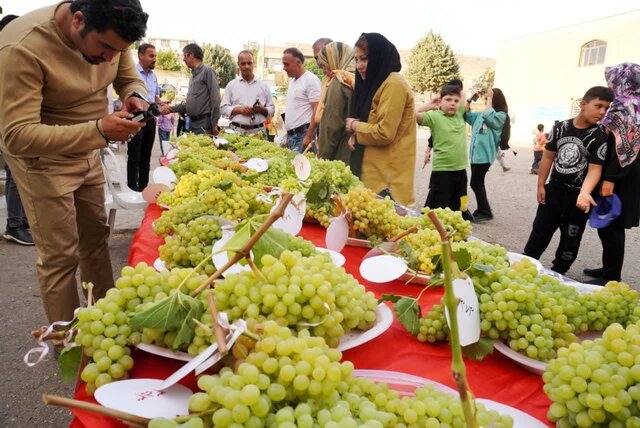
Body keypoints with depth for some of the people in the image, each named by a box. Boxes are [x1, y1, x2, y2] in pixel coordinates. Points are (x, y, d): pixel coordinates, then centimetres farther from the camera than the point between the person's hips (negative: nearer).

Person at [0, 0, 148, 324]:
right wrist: (98, 130, -41)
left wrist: (135, 98, -19)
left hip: (88, 152, 7)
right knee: (59, 256, -1)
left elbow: (130, 79, 6)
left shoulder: (109, 35, -10)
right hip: (41, 158, -6)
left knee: (96, 238, 15)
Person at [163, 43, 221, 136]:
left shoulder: (207, 71, -5)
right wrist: (172, 109, 15)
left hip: (204, 122, -8)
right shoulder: (193, 75, 20)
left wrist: (214, 124, -17)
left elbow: (215, 99, -13)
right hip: (192, 122, 8)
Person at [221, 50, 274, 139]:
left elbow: (272, 109, 11)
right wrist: (240, 109, -9)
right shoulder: (231, 85, 11)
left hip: (258, 131, 1)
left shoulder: (263, 85, 11)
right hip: (237, 130, 0)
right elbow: (223, 108, 7)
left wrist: (261, 109, -10)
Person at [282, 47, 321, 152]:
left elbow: (317, 111, -16)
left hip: (303, 134, -8)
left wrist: (309, 136, -20)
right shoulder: (292, 81, 17)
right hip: (291, 135, 8)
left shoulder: (311, 80, -10)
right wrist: (288, 134, 18)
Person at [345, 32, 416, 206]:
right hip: (371, 173, 9)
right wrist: (355, 135, 0)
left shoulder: (394, 85, -15)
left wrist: (355, 126, -6)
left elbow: (384, 133, -22)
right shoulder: (376, 83, 14)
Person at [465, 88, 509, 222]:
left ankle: (485, 212, 1)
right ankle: (482, 211, 21)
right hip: (476, 153, 8)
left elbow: (488, 116, -25)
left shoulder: (501, 115, -6)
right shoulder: (480, 115, 14)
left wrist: (490, 98, -15)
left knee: (475, 183, -8)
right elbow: (466, 115, 15)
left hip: (485, 154, -8)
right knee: (478, 183, 12)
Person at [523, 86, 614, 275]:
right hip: (554, 189, 2)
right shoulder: (560, 127, -2)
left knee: (571, 237, 9)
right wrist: (541, 185, 4)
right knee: (541, 228, 11)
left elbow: (595, 168, -17)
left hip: (578, 195, -2)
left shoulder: (600, 136, -10)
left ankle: (558, 272, 23)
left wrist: (584, 193, -33)